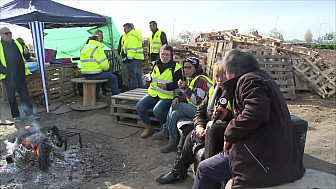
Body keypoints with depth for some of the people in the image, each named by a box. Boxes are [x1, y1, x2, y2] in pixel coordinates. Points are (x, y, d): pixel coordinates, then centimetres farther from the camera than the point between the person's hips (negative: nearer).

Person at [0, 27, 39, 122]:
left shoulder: (17, 43, 11)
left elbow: (25, 57, 17)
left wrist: (26, 52, -5)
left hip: (20, 75, 3)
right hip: (8, 77, -3)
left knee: (24, 94, 6)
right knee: (11, 96, 7)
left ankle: (30, 113, 11)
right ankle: (15, 115, 18)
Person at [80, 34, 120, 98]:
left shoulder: (84, 48, 14)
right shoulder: (97, 48, -15)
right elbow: (104, 63, -19)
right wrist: (107, 68, 3)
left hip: (86, 74, 9)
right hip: (95, 74, -9)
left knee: (98, 78, 39)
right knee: (113, 78, 8)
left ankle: (95, 96, 40)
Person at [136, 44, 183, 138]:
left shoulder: (176, 67, -5)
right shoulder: (155, 64, 12)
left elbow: (178, 84, -9)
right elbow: (151, 75, 26)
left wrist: (167, 86, -26)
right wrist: (149, 78, 0)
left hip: (167, 96, -6)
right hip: (153, 94, 6)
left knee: (157, 110, -30)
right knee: (139, 106, -15)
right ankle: (148, 127, 6)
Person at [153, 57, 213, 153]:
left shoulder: (201, 80, -15)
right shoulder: (191, 79, 15)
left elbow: (197, 101, -24)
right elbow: (187, 97, 19)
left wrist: (185, 88, -23)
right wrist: (178, 98, -2)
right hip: (193, 109, 9)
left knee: (175, 105, -16)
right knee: (175, 114, -11)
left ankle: (166, 130, -1)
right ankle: (173, 142, -5)